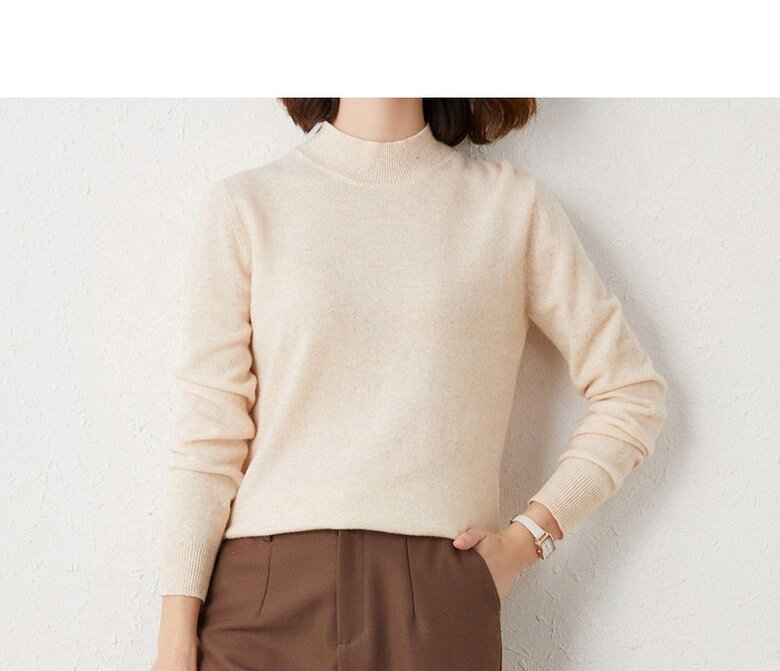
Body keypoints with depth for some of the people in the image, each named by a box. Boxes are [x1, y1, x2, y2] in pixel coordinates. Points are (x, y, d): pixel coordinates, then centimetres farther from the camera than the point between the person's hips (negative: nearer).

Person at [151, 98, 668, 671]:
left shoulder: (513, 204, 7)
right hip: (262, 595, 0)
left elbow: (633, 393, 10)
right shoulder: (243, 204, 6)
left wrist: (526, 539, 2)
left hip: (438, 603, 0)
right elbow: (208, 433, 2)